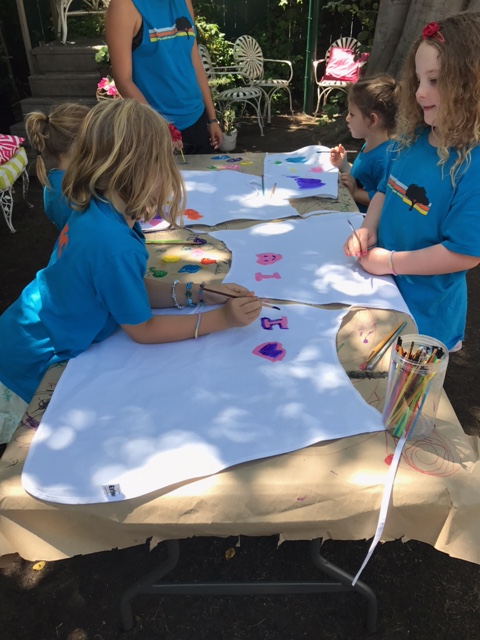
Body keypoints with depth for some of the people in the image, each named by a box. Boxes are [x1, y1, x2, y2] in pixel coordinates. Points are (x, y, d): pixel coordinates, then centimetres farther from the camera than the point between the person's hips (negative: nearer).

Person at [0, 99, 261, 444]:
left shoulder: (94, 210, -8)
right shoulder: (114, 244, -35)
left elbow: (133, 289, 2)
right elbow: (143, 330, -21)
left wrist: (197, 294, -5)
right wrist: (220, 319, -18)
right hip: (32, 368, -7)